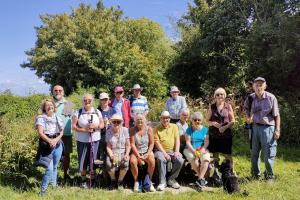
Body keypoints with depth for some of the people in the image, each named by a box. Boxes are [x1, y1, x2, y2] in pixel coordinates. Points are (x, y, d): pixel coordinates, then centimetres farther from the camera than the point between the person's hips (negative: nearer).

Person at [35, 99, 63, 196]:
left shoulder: (57, 118, 10)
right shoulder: (41, 118, -4)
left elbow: (62, 132, 6)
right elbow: (40, 133, -14)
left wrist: (56, 139, -13)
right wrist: (50, 141, -29)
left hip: (58, 145, 5)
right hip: (47, 146, -4)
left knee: (54, 167, 16)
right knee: (49, 169, -12)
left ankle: (54, 186, 33)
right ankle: (43, 190, 3)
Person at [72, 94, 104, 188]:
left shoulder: (97, 112, 6)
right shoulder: (78, 113, 0)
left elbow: (102, 125, 7)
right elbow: (74, 126, -4)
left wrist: (96, 126, -14)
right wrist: (84, 129, -18)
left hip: (95, 140, 1)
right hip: (82, 140, -1)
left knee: (93, 160, 4)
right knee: (83, 160, 3)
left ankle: (92, 179, 18)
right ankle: (83, 180, 18)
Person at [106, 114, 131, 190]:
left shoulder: (125, 130, -1)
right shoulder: (108, 132, 3)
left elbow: (128, 145, 2)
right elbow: (108, 147, 2)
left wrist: (127, 154, -13)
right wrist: (111, 155, -15)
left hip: (123, 153, 0)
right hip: (112, 153, 1)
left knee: (125, 163, -32)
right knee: (109, 164, -31)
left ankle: (120, 181, -3)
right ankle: (113, 180, 2)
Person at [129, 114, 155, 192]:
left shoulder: (149, 129, 0)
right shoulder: (132, 130, -3)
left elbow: (152, 143, 0)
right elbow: (132, 144, -7)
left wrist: (148, 153, -13)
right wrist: (138, 156, -16)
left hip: (147, 151, 0)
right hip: (136, 151, 0)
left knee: (152, 161, -31)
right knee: (132, 161, -32)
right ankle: (136, 181, -8)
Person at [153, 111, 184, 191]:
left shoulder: (174, 126, 12)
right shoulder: (157, 129, 3)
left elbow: (177, 139, 5)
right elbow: (157, 142, -6)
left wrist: (177, 151, -9)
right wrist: (164, 153, -17)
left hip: (172, 150, 3)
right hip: (161, 151, -2)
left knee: (180, 160, -25)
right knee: (161, 159, -35)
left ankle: (171, 179, -2)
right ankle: (162, 182, -20)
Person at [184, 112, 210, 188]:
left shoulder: (205, 129, 10)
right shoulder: (189, 129, 4)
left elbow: (206, 141, 0)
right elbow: (188, 142, -4)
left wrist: (202, 149, -18)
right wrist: (194, 151, -18)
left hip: (202, 149, 2)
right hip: (190, 149, -1)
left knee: (206, 159, -30)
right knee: (194, 159, -32)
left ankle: (200, 179, -25)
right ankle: (202, 177, -12)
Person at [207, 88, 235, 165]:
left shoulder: (228, 106, 3)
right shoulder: (212, 107, 6)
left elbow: (232, 121, 2)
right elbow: (208, 121, 7)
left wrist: (225, 127, -14)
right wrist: (213, 123, -14)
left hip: (226, 134, -1)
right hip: (213, 134, 1)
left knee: (227, 155, 1)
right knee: (215, 155, 7)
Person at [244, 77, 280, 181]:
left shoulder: (271, 98, -9)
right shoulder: (251, 97, 2)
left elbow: (277, 115, -6)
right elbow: (246, 107, 24)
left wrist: (277, 130, -10)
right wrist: (248, 117, 9)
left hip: (267, 128, -4)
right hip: (255, 127, 4)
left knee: (268, 154, 2)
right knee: (254, 153, 13)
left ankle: (270, 176, 21)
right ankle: (255, 174, 29)